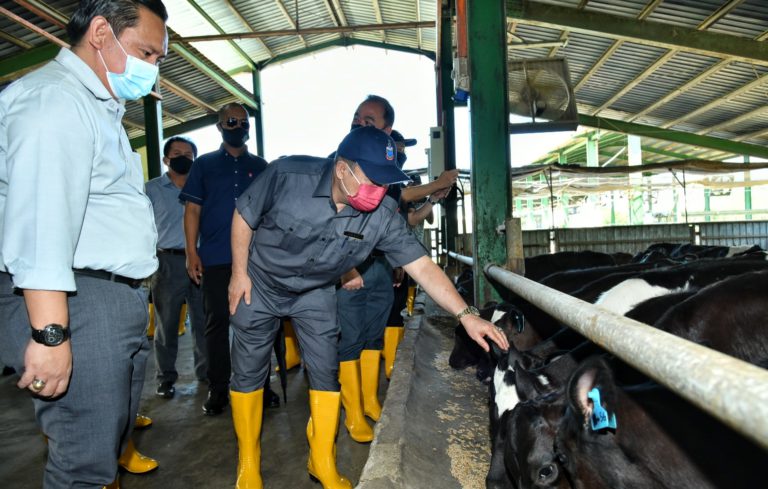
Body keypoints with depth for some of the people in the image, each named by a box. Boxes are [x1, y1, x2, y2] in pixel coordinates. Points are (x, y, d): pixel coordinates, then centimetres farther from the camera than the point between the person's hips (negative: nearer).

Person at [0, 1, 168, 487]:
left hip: (116, 300, 10)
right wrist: (50, 332, -25)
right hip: (77, 306, -10)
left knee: (112, 437, 18)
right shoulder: (54, 96, -11)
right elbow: (41, 219, -21)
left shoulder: (99, 108, 22)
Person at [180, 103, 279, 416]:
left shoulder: (260, 166, 14)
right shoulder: (204, 164, 10)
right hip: (215, 259, -1)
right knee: (217, 322, 2)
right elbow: (192, 210, 5)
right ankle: (217, 390, 12)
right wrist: (191, 253, -4)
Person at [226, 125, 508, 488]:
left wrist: (466, 315, -30)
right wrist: (239, 273, -11)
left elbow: (421, 265, -23)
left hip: (314, 293, 2)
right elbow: (244, 216, -14)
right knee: (248, 372, 6)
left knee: (326, 373, 1)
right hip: (260, 284, -1)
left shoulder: (382, 215, -24)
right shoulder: (287, 175, -30)